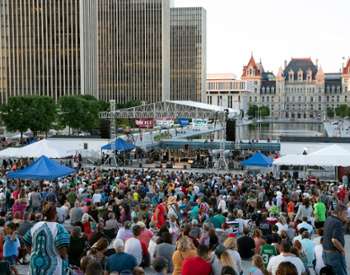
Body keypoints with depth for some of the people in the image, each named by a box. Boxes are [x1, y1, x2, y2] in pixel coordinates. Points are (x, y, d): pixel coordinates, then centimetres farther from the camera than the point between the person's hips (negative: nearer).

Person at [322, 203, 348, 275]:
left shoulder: (328, 219, 8)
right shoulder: (337, 223, -21)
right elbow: (335, 240, -28)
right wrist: (343, 250, -14)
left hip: (325, 252, 9)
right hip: (334, 253, -9)